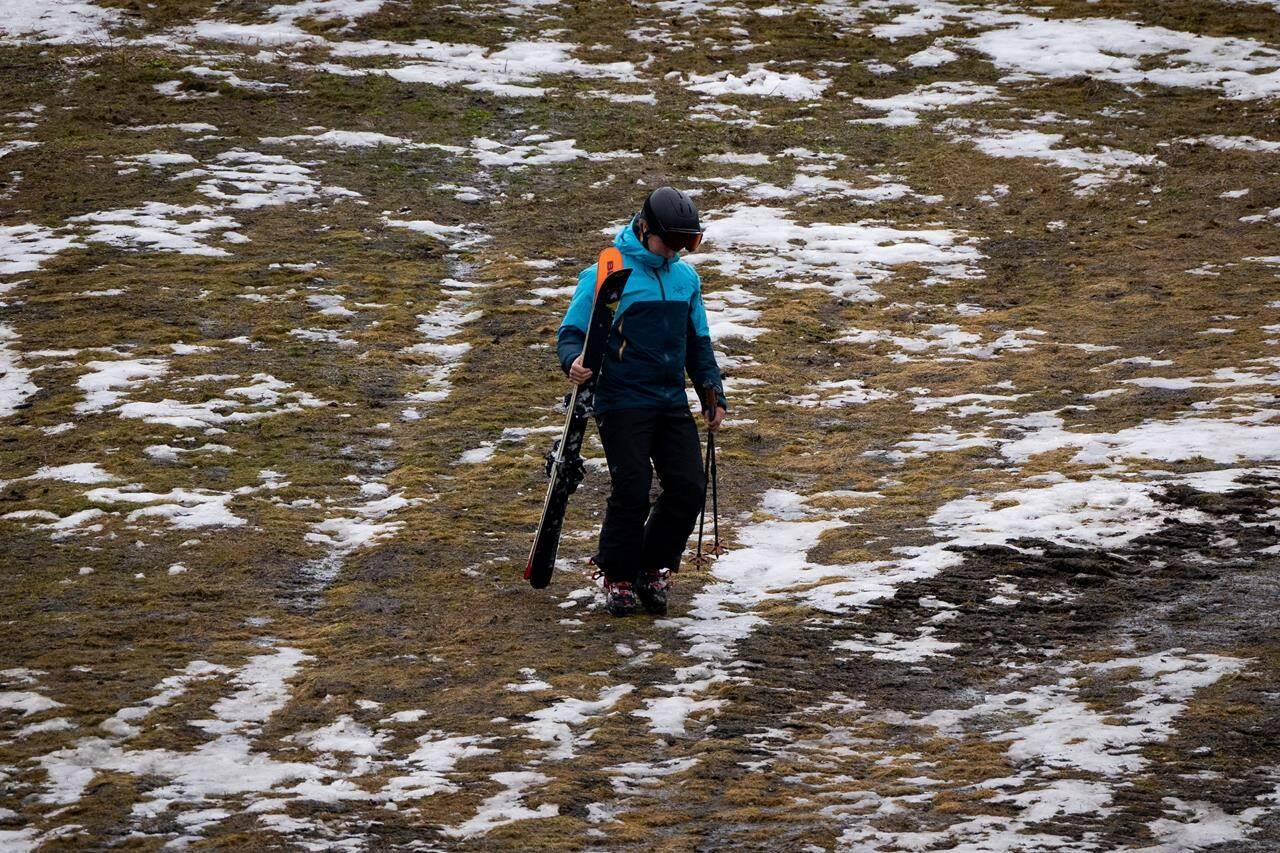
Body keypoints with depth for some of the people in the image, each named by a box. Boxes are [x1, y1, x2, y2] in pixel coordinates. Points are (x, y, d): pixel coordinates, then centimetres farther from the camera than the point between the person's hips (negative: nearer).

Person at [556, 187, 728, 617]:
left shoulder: (685, 277, 15)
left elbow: (698, 342, 24)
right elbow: (571, 332, -4)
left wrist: (712, 394, 18)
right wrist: (574, 362, -26)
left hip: (672, 402, 6)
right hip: (622, 401, -6)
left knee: (688, 486, -4)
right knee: (631, 489, -13)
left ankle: (653, 569, 14)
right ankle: (618, 578, 4)